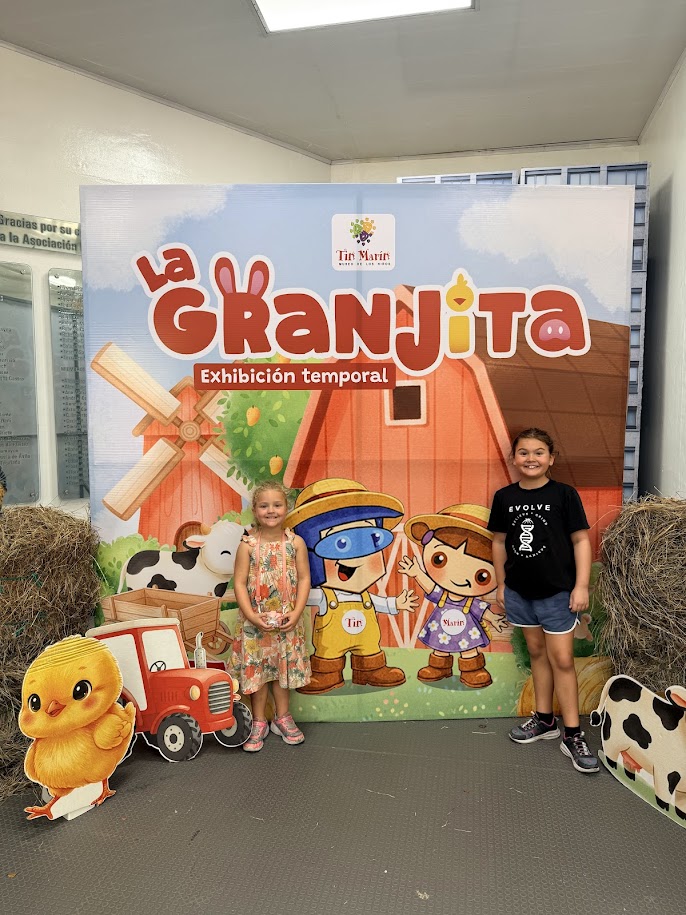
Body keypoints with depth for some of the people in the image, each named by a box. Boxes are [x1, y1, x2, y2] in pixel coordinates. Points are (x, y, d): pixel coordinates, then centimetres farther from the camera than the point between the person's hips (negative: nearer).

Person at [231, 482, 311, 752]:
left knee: (284, 667, 14)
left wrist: (296, 613, -13)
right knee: (256, 668, 8)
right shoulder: (248, 545, -9)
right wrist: (252, 616, -17)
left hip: (287, 621, 2)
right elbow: (239, 583, -9)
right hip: (255, 621, -1)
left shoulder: (295, 542, -5)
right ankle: (259, 723, 25)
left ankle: (282, 717, 33)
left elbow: (304, 579, -4)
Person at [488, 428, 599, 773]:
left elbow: (581, 540, -7)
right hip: (519, 591, 4)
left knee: (562, 660, 1)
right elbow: (499, 542, 7)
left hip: (557, 591, -4)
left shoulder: (564, 494, -10)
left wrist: (581, 586, -10)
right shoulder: (504, 497, 0)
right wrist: (500, 584, 9)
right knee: (537, 653, 17)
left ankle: (572, 735, 14)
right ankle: (544, 719, 32)